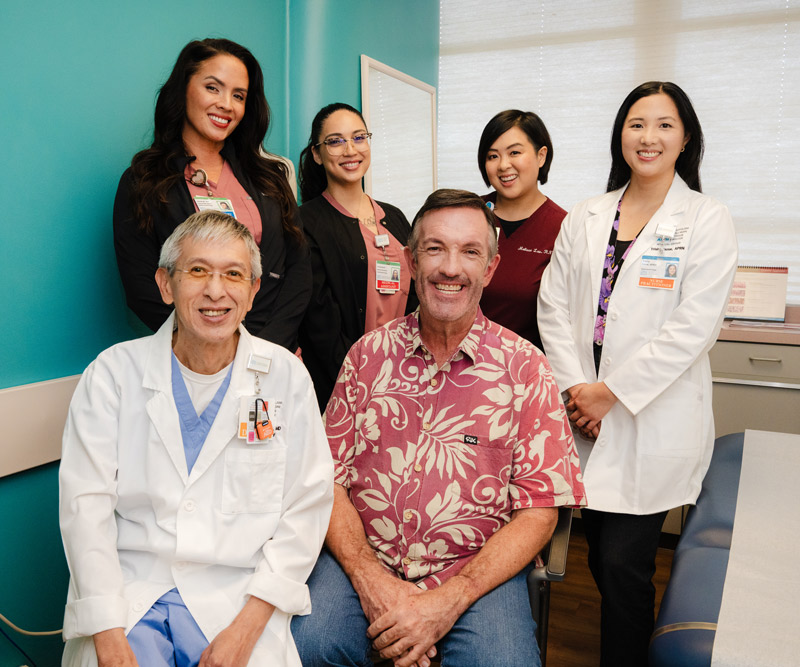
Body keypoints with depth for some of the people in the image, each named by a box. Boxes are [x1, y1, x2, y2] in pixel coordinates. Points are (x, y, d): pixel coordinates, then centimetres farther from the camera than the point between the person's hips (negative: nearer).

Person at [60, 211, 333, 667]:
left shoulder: (286, 376, 2)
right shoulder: (114, 371, 3)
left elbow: (306, 507, -2)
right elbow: (86, 503, -2)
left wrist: (247, 627, -10)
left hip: (239, 592, 0)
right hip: (127, 590, 1)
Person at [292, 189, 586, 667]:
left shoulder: (525, 369, -2)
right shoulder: (369, 354, 5)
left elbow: (539, 512, -4)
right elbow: (330, 480, 4)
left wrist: (448, 600, -14)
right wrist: (370, 579, -11)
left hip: (479, 568, 0)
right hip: (362, 561, 1)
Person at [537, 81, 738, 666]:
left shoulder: (708, 221, -3)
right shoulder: (585, 219, 10)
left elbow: (692, 328, -11)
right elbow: (554, 306, 5)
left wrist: (612, 392, -13)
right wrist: (574, 387, -6)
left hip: (654, 420, -4)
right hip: (587, 417, 4)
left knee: (624, 564, -2)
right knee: (600, 556, 13)